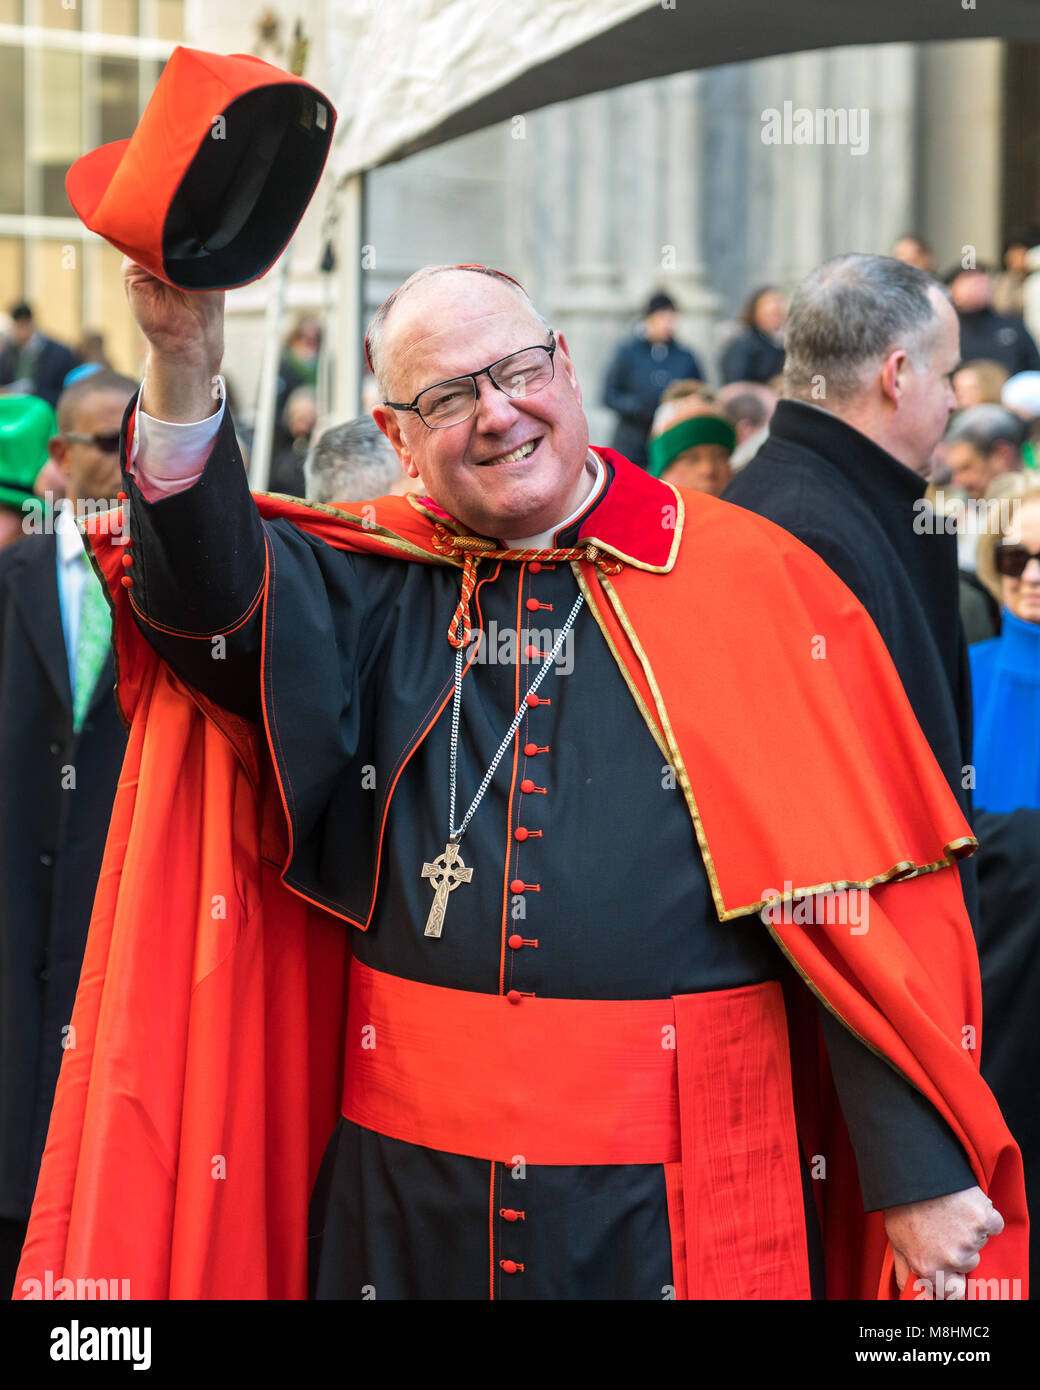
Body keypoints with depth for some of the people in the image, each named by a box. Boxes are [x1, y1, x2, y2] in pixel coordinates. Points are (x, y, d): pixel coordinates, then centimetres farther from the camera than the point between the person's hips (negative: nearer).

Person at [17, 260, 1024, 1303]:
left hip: (675, 1190, -2)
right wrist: (181, 368, -30)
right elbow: (209, 595, -14)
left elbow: (864, 902, -5)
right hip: (413, 1180, 3)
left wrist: (920, 1176, -7)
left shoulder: (754, 584, -3)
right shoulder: (374, 585, 6)